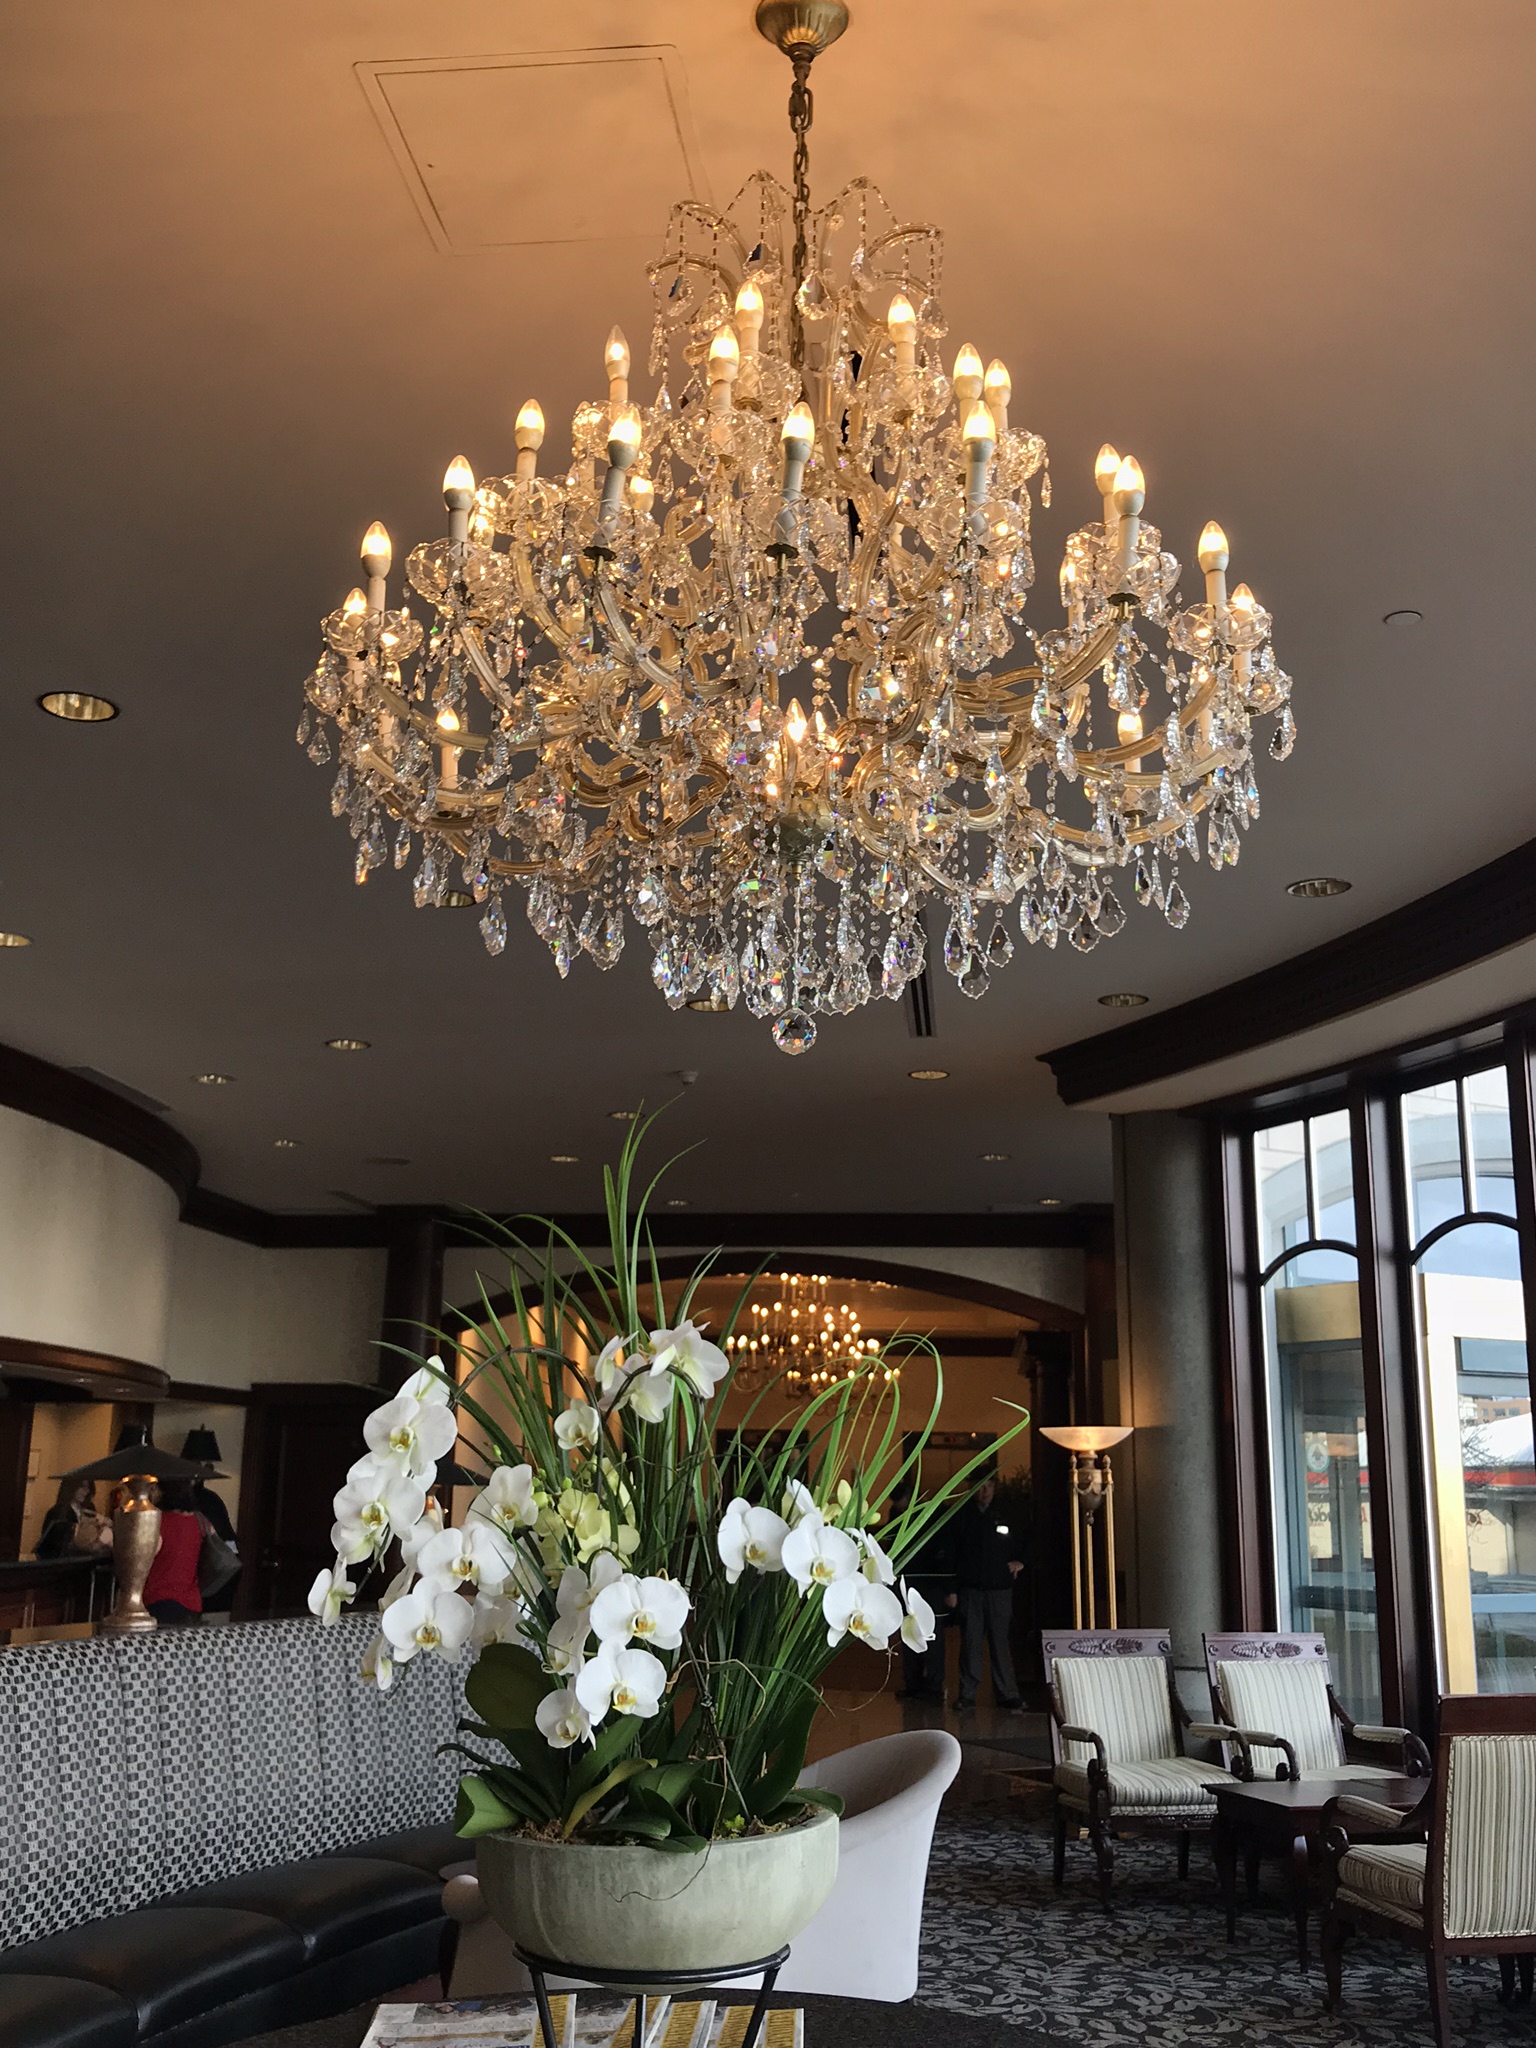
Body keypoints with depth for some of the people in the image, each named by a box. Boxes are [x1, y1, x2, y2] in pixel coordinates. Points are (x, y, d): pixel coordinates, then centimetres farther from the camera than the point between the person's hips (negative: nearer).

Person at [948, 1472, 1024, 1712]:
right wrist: (952, 1589, -3)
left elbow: (1022, 1545, 19)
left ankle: (1007, 1695, 6)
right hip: (969, 1589, -1)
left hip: (999, 1589, 1)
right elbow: (952, 1554, 2)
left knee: (1000, 1643, 1)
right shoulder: (962, 1516, 4)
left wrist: (1019, 1560, -2)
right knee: (970, 1643, 0)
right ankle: (967, 1695, 6)